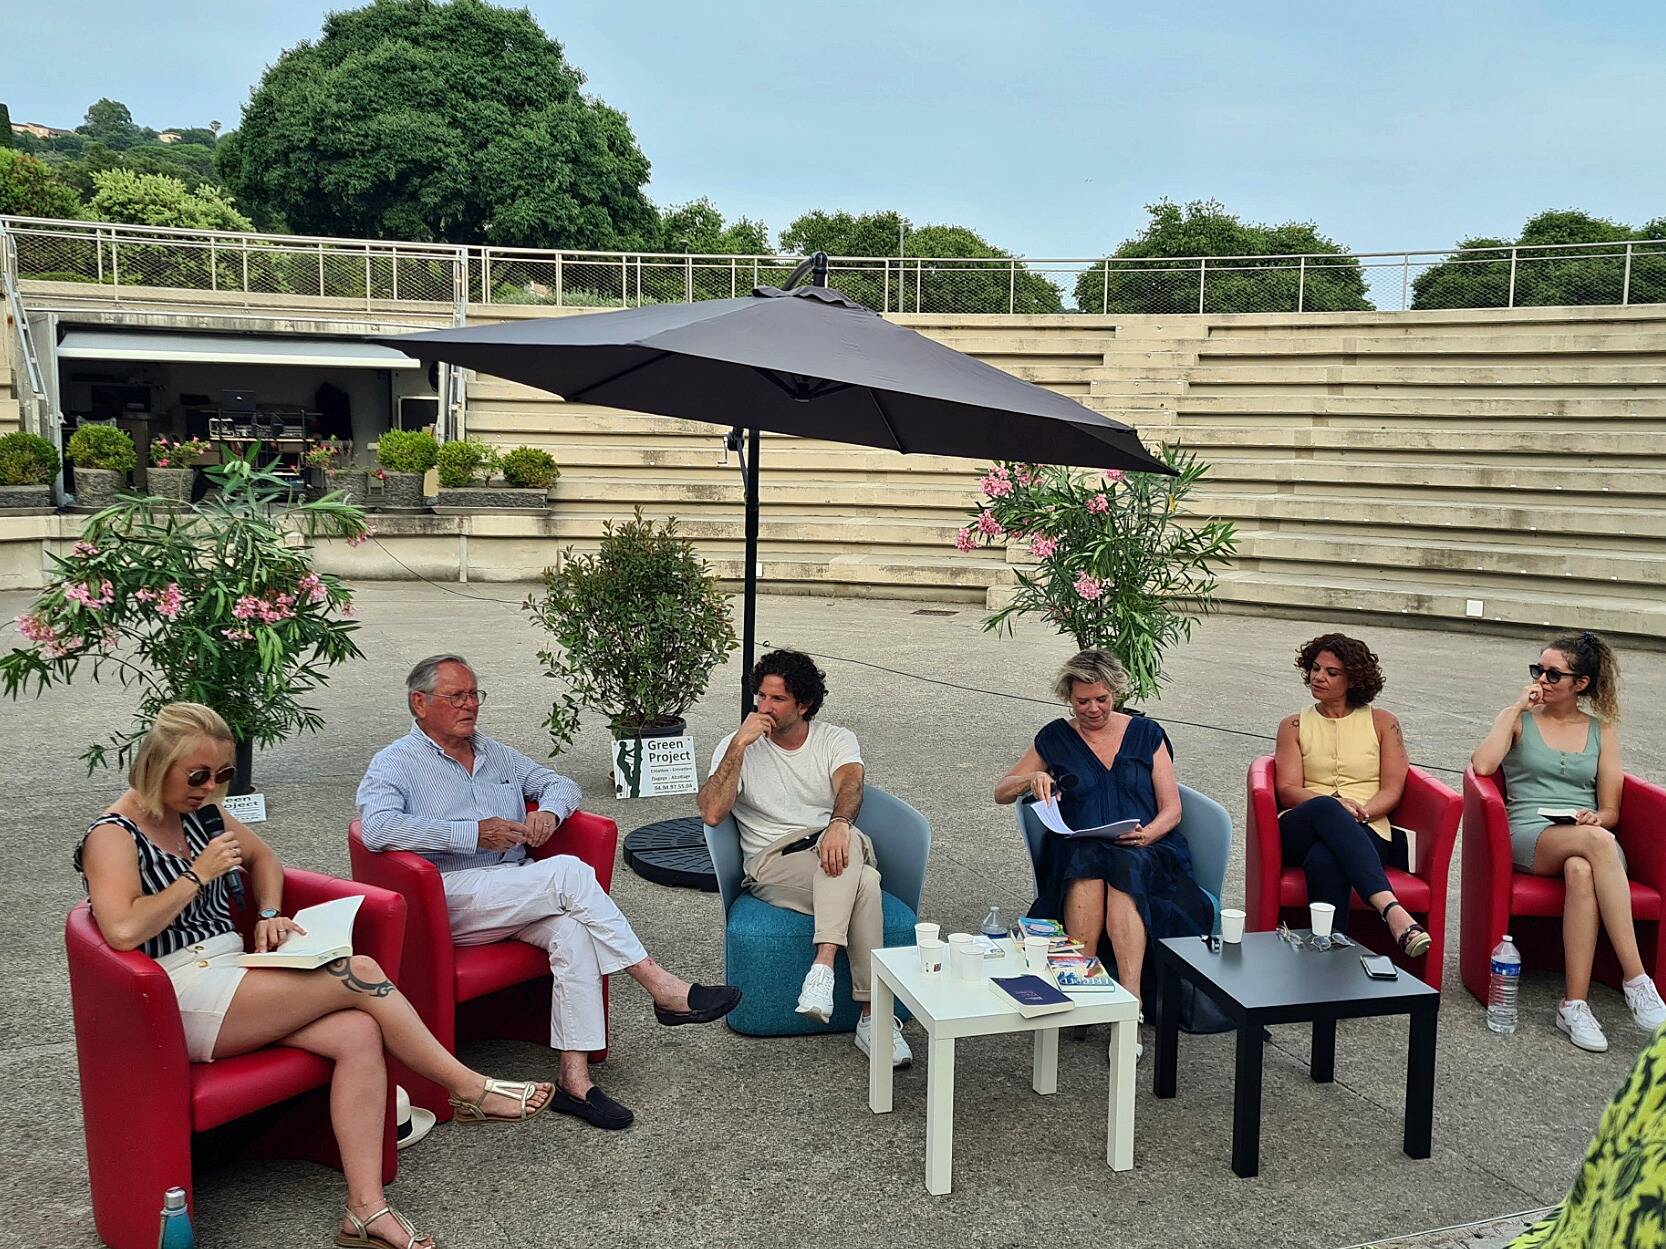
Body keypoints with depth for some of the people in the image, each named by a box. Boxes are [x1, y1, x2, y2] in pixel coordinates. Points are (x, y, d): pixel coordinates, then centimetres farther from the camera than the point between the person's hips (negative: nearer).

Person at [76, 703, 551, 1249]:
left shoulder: (201, 812, 13)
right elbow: (123, 930, -26)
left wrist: (270, 913, 9)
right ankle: (470, 1090, -8)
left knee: (360, 1034, -20)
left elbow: (263, 856, 28)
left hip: (230, 976, 8)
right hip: (183, 1003, -8)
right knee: (358, 973, -22)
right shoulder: (113, 836, -9)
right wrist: (198, 876, -17)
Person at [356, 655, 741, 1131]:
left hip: (519, 896, 6)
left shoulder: (496, 755, 22)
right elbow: (377, 828, -18)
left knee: (572, 927, -28)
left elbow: (560, 784, 26)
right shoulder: (394, 764, 1)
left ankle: (575, 1077, -29)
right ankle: (662, 989, -23)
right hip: (454, 899, -6)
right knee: (568, 872, -27)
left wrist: (550, 812, -1)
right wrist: (473, 833, -21)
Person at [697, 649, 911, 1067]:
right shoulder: (737, 747, 7)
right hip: (773, 864, -2)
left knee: (848, 840, -38)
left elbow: (850, 785, -13)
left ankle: (823, 965, -44)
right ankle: (871, 1014, -36)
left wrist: (839, 823, -38)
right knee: (864, 882, -34)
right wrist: (739, 744, -15)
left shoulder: (836, 739, 11)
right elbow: (711, 813, -10)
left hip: (834, 851, 2)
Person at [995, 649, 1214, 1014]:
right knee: (1088, 858, -37)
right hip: (1077, 854, 1)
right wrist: (1032, 779, -4)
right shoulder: (1055, 738, 14)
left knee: (1126, 865, -37)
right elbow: (1000, 793, 18)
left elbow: (1172, 809, 9)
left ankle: (1130, 995, -46)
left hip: (1147, 851, 0)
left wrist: (1146, 835, -13)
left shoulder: (1146, 734, 13)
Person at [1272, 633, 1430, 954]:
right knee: (1326, 808, -39)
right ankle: (1391, 909, -52)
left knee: (1324, 860, -39)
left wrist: (1362, 812, -14)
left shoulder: (1382, 723, 17)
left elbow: (1392, 790, 8)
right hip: (1303, 829, 1)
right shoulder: (1294, 726, 19)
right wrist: (1338, 805, -14)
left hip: (1367, 832, 0)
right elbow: (1287, 790, 5)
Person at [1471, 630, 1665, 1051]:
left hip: (1590, 838, 2)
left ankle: (1574, 1005, -39)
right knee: (1597, 842, -38)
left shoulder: (1602, 731, 19)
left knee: (1581, 871, -39)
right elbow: (1481, 766, -8)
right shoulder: (1518, 719, 13)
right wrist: (1517, 709, -3)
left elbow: (1610, 811, 15)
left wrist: (1596, 817, -9)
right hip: (1529, 836, -2)